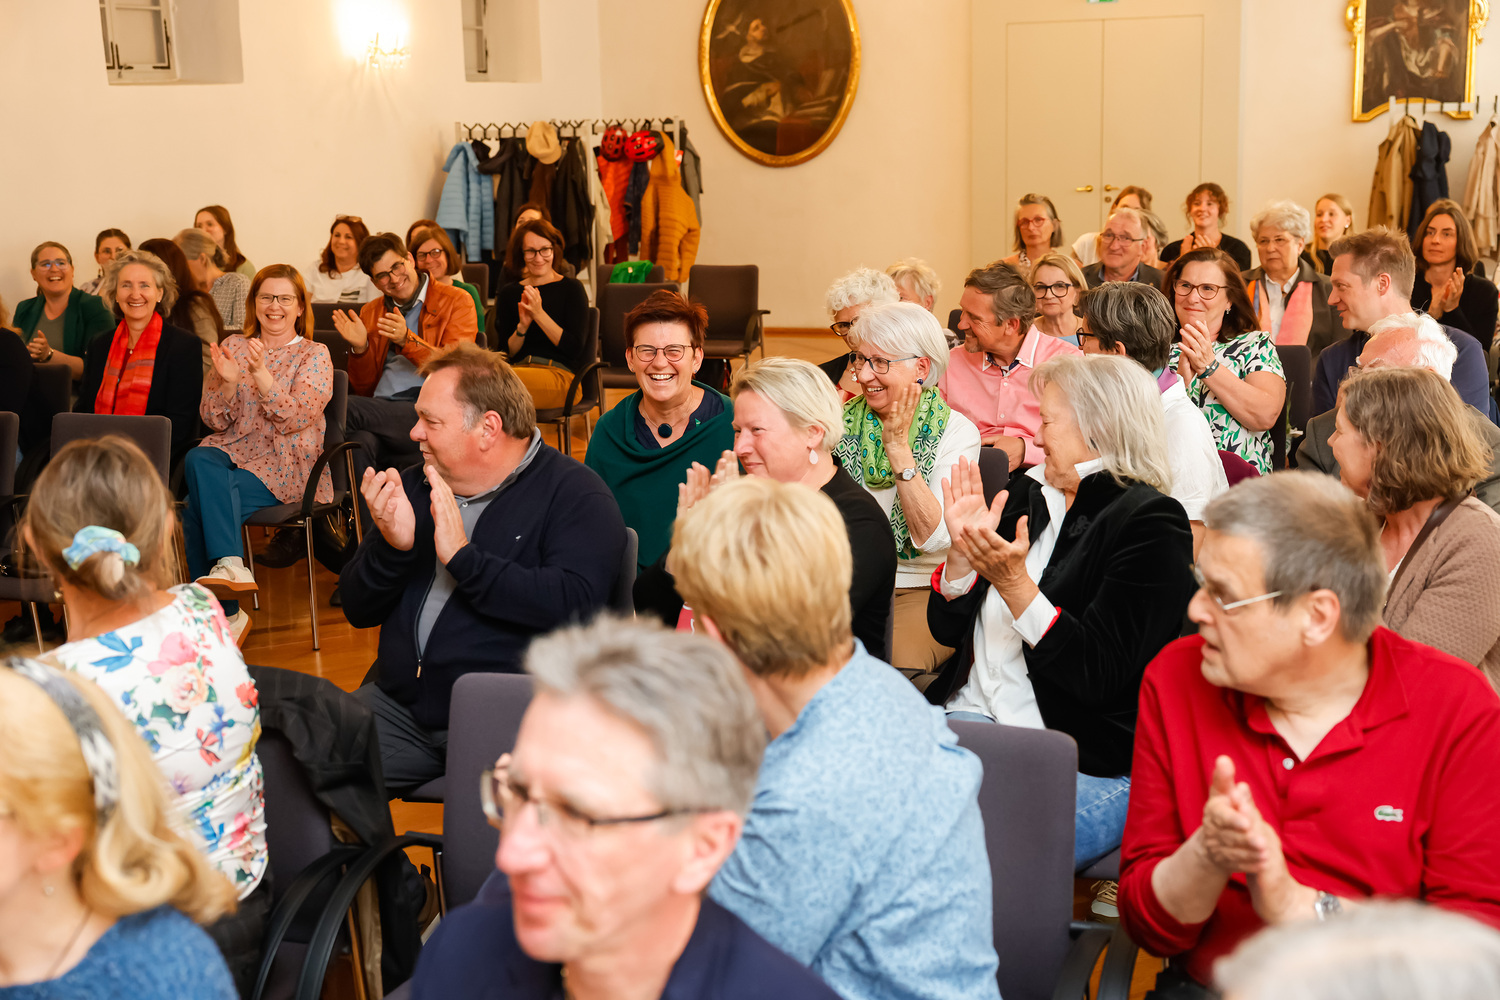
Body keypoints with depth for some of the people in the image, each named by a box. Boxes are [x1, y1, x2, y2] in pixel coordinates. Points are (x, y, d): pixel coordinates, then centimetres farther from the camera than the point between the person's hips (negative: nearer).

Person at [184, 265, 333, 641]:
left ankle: (220, 611, -23)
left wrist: (260, 372, -22)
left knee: (200, 502, -28)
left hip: (285, 465, -4)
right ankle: (231, 564, -34)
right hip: (233, 452, 4)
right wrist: (228, 381, -12)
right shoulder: (233, 346, 15)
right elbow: (214, 420, 7)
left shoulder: (314, 356, 3)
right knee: (199, 460, -33)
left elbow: (294, 419, -12)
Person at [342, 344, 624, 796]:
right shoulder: (415, 487, 16)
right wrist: (391, 546, -5)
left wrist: (463, 556, -17)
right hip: (400, 704, 6)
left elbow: (574, 604, -20)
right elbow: (357, 611, 15)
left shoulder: (576, 495, -3)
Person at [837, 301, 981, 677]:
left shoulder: (957, 431, -4)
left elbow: (933, 537, -17)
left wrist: (898, 445, -19)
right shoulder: (843, 420, 6)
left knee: (893, 665, -32)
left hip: (922, 592, -3)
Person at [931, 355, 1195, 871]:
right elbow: (947, 629, 16)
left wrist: (1014, 582, -22)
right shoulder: (1026, 493, 16)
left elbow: (1097, 674, -15)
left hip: (1091, 764, -6)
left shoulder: (1152, 524, -5)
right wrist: (964, 549, -1)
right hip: (970, 715, 7)